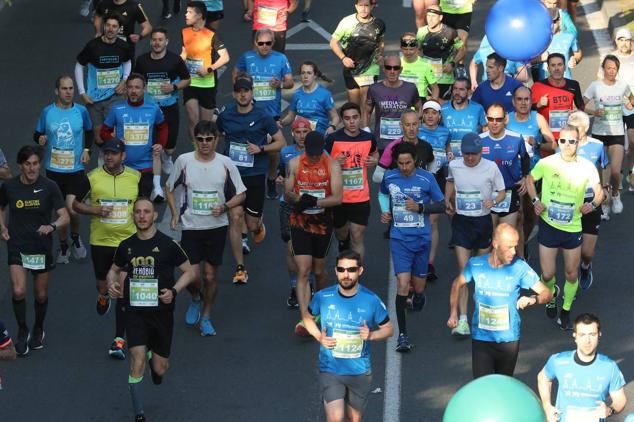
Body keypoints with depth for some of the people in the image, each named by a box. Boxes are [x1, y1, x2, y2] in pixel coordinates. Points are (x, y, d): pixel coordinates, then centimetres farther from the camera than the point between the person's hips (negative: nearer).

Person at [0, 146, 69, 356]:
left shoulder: (49, 187, -9)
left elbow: (65, 216, -12)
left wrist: (52, 226, -32)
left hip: (42, 248, 0)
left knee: (41, 295, 12)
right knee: (18, 291, -15)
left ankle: (38, 330, 38)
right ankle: (23, 331, 8)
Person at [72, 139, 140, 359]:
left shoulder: (136, 178, -2)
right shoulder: (93, 177, -4)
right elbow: (76, 204, 5)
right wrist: (95, 210, -12)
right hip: (100, 242, 1)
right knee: (103, 284, 11)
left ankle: (119, 340, 2)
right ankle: (103, 296, 51)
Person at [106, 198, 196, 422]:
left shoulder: (167, 244, -7)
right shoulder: (126, 246, 3)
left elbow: (190, 271, 1)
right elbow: (114, 270, 21)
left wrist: (173, 291, -15)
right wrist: (112, 284, -2)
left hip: (161, 311, -1)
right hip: (135, 312, 1)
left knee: (160, 369, 9)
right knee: (137, 361, -16)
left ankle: (153, 356, 48)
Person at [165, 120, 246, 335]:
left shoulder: (225, 164, -3)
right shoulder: (184, 161, -4)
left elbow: (240, 194, 5)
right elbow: (169, 188, 11)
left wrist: (224, 207, -13)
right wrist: (175, 213, -1)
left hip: (217, 227, 1)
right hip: (191, 227, 0)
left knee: (210, 275, 5)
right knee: (192, 275, -8)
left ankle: (206, 316, 24)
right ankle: (195, 299, 27)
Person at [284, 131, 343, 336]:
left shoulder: (332, 165, -8)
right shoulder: (294, 163, -3)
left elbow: (338, 198, -14)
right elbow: (287, 194, 0)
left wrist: (315, 201, -27)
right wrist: (299, 199, -21)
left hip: (323, 224, 0)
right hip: (299, 224, 0)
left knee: (319, 271, 13)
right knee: (303, 271, -10)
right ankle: (304, 320, -17)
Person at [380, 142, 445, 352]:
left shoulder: (426, 179, -7)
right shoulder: (389, 177, -2)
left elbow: (441, 206, -2)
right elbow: (383, 193, 21)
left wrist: (420, 207, -16)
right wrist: (385, 211, 4)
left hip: (421, 238, 1)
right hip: (399, 239, -1)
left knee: (418, 286, 12)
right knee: (403, 284, -15)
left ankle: (419, 295, 53)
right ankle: (402, 335, -11)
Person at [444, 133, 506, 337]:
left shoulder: (491, 167, -10)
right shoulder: (454, 165, -4)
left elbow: (502, 192, 0)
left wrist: (493, 200, -21)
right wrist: (448, 200, 6)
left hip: (483, 221, 0)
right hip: (461, 221, 0)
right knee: (463, 269, -10)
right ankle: (462, 320, -16)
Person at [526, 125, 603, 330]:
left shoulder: (587, 167, -7)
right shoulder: (546, 163, -9)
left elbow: (599, 191, 6)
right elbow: (530, 179, 9)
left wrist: (593, 204, -15)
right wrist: (535, 201, -6)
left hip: (573, 228, 1)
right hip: (548, 226, -1)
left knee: (571, 274, 9)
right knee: (547, 275, 2)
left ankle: (566, 310, 31)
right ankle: (552, 292, 37)